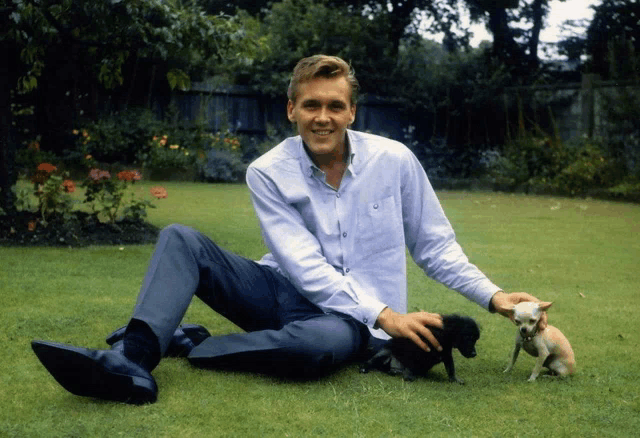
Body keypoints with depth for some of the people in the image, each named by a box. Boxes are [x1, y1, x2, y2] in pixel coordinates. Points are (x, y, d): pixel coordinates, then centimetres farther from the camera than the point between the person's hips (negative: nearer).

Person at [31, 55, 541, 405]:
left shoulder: (394, 161, -7)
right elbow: (304, 265, -17)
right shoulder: (268, 173, -7)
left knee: (323, 343, -41)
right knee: (181, 239, -15)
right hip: (287, 291, 2)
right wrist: (384, 316, -28)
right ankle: (131, 362, -36)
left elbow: (434, 245, 4)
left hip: (350, 315, -2)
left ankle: (189, 343, -21)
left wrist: (492, 295, -8)